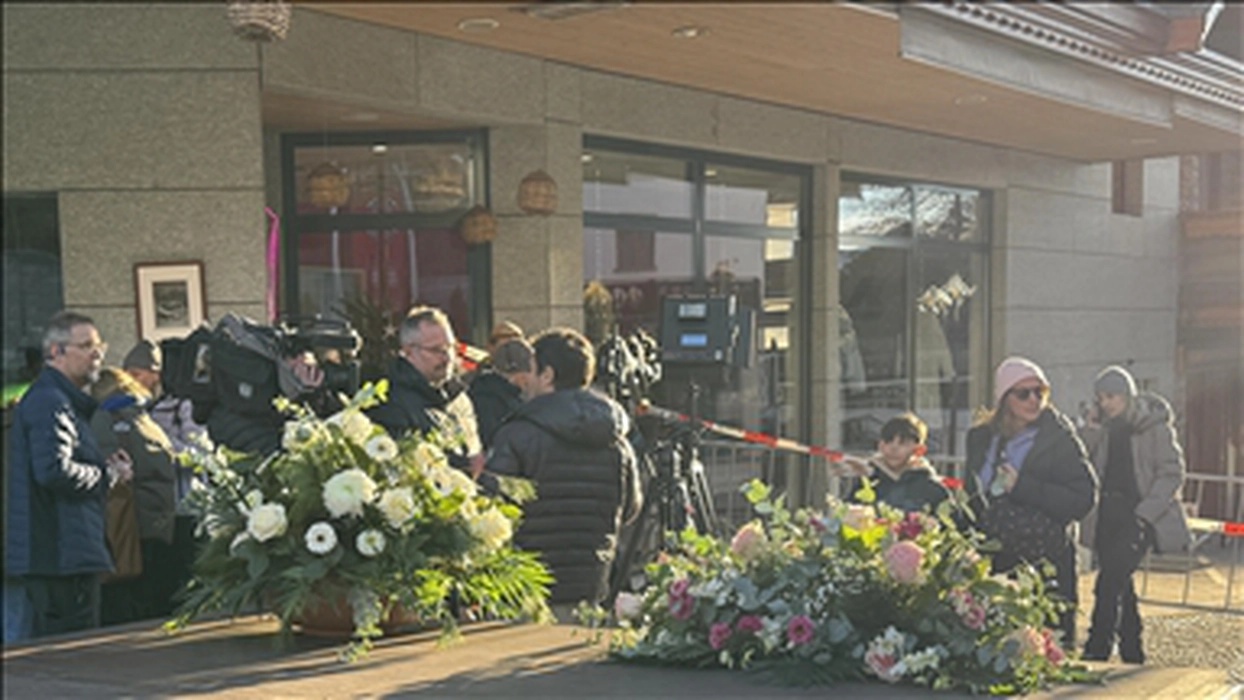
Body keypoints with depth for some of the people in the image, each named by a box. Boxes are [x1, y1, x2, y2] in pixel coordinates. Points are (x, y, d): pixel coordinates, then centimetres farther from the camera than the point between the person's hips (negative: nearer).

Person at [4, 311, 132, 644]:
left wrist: (104, 466, 8)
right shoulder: (49, 402, -13)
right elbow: (54, 471, -24)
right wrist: (108, 475, -10)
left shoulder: (68, 402, 21)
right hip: (55, 561, -11)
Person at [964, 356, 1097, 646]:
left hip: (1044, 565, -4)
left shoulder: (1059, 438, -2)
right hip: (993, 561, 4)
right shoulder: (981, 437, 12)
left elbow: (1084, 499, -9)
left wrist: (1021, 487, -14)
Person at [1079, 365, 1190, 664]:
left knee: (1110, 579, -18)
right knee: (1119, 583, 9)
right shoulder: (1103, 429, 10)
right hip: (1108, 514, 6)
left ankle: (1097, 649, -18)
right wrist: (1089, 430, -8)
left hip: (1140, 515, -6)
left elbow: (1172, 473, -7)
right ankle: (1131, 651, 20)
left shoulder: (1155, 426, -4)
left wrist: (1145, 513, -15)